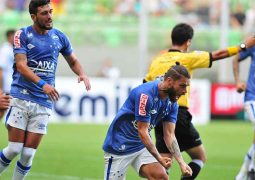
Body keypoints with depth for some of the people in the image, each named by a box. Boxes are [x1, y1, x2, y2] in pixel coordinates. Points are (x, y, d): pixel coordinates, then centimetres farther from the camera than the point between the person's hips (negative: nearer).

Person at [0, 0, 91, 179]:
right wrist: (42, 84, -28)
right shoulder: (23, 35, -3)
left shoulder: (59, 37, 9)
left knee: (28, 154, -3)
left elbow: (73, 61, 23)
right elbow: (21, 65, -14)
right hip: (21, 98, -3)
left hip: (44, 103, 3)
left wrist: (82, 74, 0)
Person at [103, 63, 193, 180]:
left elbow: (169, 135, -2)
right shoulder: (145, 95, -26)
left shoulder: (172, 103, -1)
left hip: (143, 146, 7)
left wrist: (181, 162, -15)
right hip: (119, 147, -7)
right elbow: (142, 132, -25)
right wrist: (159, 159, -25)